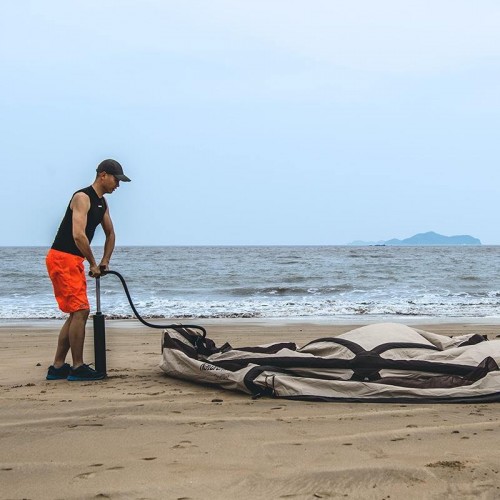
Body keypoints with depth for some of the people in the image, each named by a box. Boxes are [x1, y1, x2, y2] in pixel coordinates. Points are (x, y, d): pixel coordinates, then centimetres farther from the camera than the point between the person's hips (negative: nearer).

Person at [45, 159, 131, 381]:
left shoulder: (102, 203, 15)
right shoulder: (82, 198, -15)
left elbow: (110, 234, 25)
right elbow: (78, 235, -25)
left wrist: (105, 261, 13)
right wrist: (93, 264, -16)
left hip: (74, 261, 10)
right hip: (62, 259, -10)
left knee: (77, 314, 11)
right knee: (80, 311, -13)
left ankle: (57, 367, 16)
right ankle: (77, 368, -8)